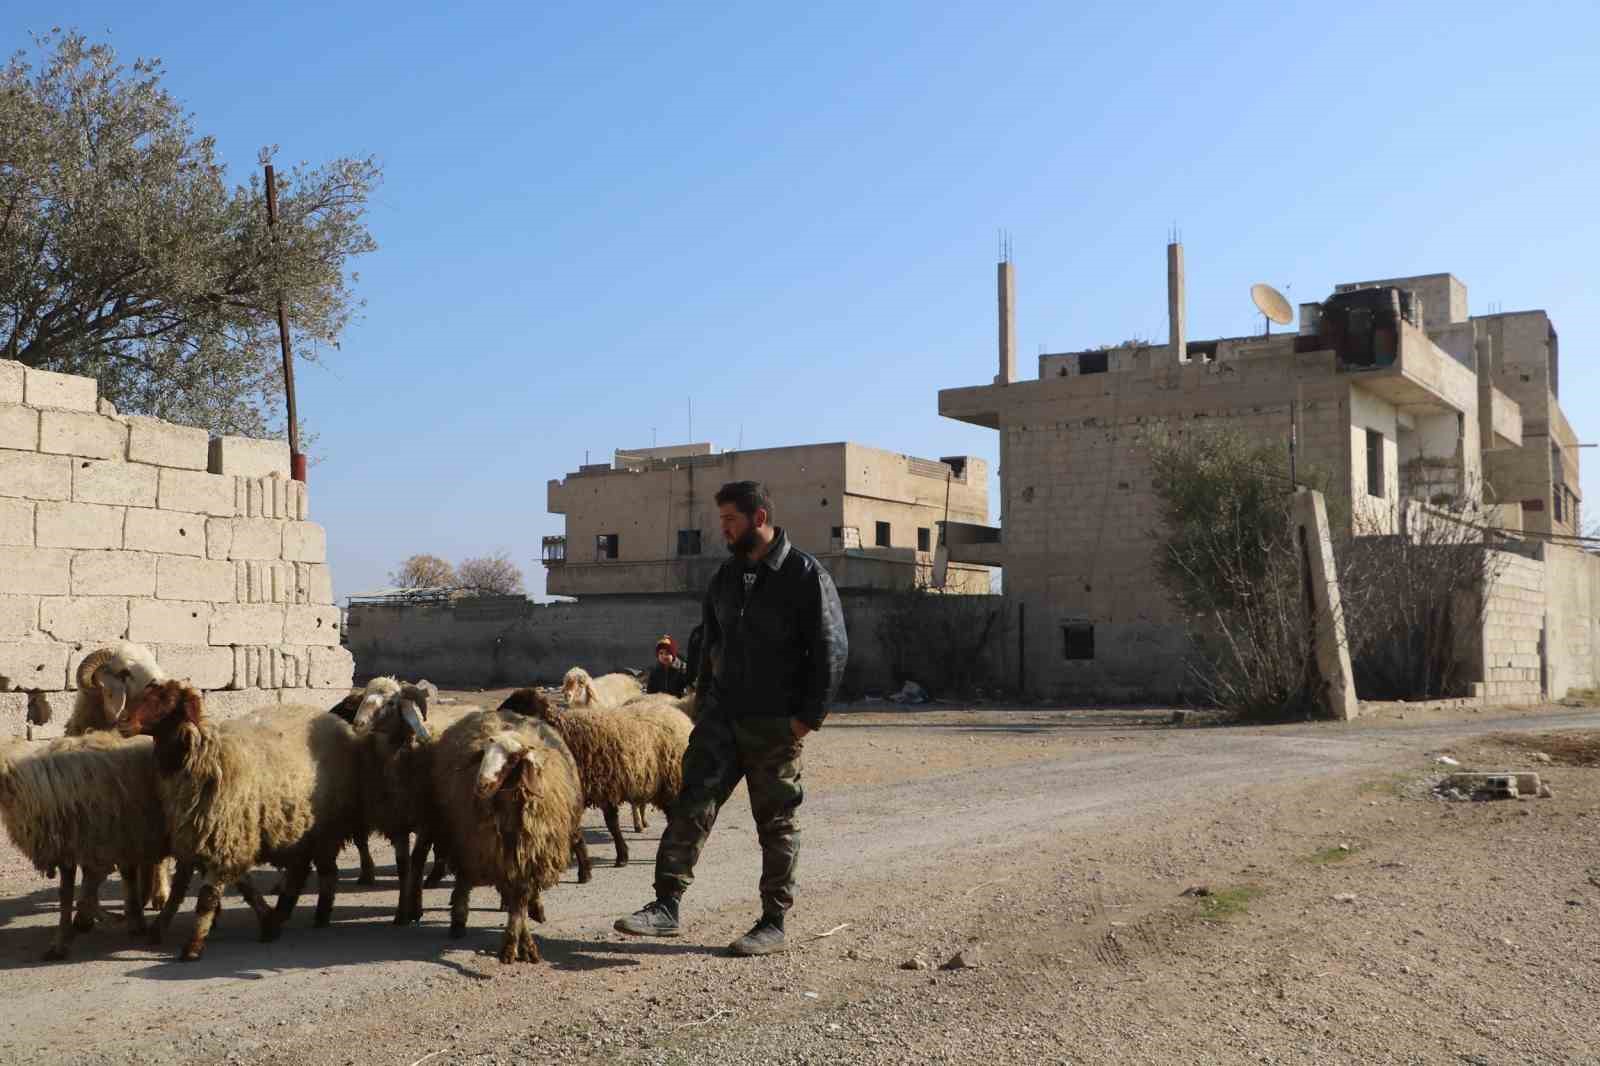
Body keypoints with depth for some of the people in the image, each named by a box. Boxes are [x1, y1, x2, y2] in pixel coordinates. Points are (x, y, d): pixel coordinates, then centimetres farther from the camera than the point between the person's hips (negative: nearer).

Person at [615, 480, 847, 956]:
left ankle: (773, 923, 14)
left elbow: (831, 650, -13)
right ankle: (667, 905, -3)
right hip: (722, 716, 6)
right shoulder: (726, 576, 12)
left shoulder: (806, 576, -10)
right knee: (692, 804, -4)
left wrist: (808, 717, -15)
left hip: (776, 725, -6)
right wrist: (706, 700, 15)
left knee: (776, 824, 4)